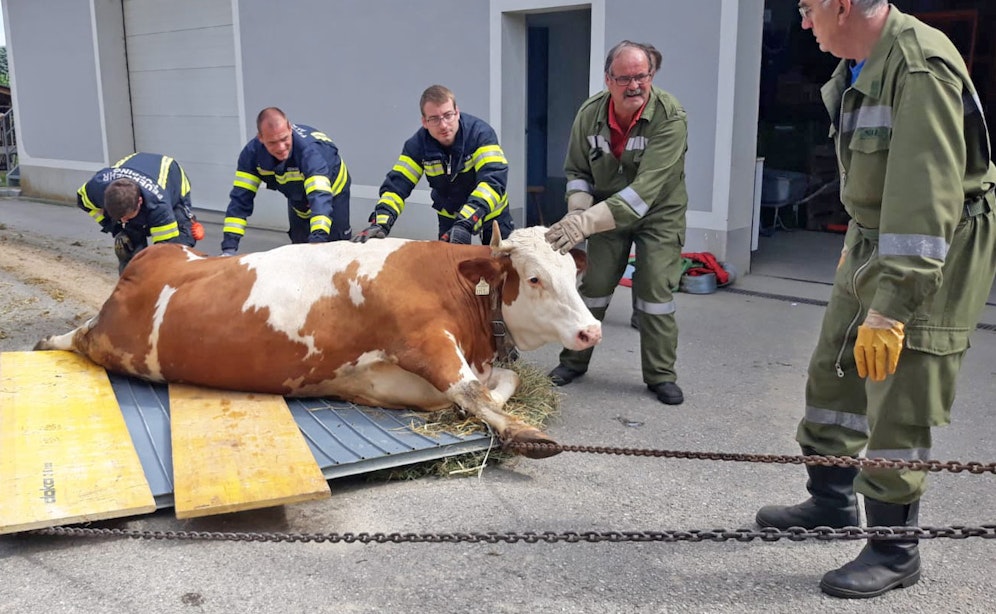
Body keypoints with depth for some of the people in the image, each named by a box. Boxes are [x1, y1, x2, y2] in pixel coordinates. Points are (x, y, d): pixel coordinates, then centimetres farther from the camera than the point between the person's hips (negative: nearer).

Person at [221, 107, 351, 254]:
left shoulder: (309, 150, -44)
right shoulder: (252, 152, -30)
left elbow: (320, 196, -56)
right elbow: (241, 196, -29)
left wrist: (318, 238, -72)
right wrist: (229, 245, -39)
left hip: (332, 191, -4)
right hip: (298, 200, 4)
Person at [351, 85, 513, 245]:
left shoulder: (481, 133, -28)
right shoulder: (418, 144, -17)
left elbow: (493, 180, -39)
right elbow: (397, 183, -20)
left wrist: (465, 223, -53)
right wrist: (380, 223, -39)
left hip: (492, 213, -2)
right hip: (449, 216, 2)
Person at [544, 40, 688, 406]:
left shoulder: (670, 118, -28)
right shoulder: (590, 113, -13)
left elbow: (646, 188, -37)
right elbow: (577, 170, 0)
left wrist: (588, 222, -45)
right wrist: (578, 211, -22)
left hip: (659, 214, -3)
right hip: (607, 211, 3)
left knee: (655, 290, -6)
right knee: (593, 286, 4)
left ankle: (660, 375, 8)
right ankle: (574, 360, 19)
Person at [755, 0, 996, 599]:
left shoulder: (921, 68, -24)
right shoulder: (861, 66, 6)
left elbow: (926, 197, -30)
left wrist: (890, 305, -33)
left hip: (932, 255, -10)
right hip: (874, 241, 10)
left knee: (897, 410, -5)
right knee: (833, 375, 16)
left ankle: (895, 552, 12)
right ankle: (832, 501, 34)